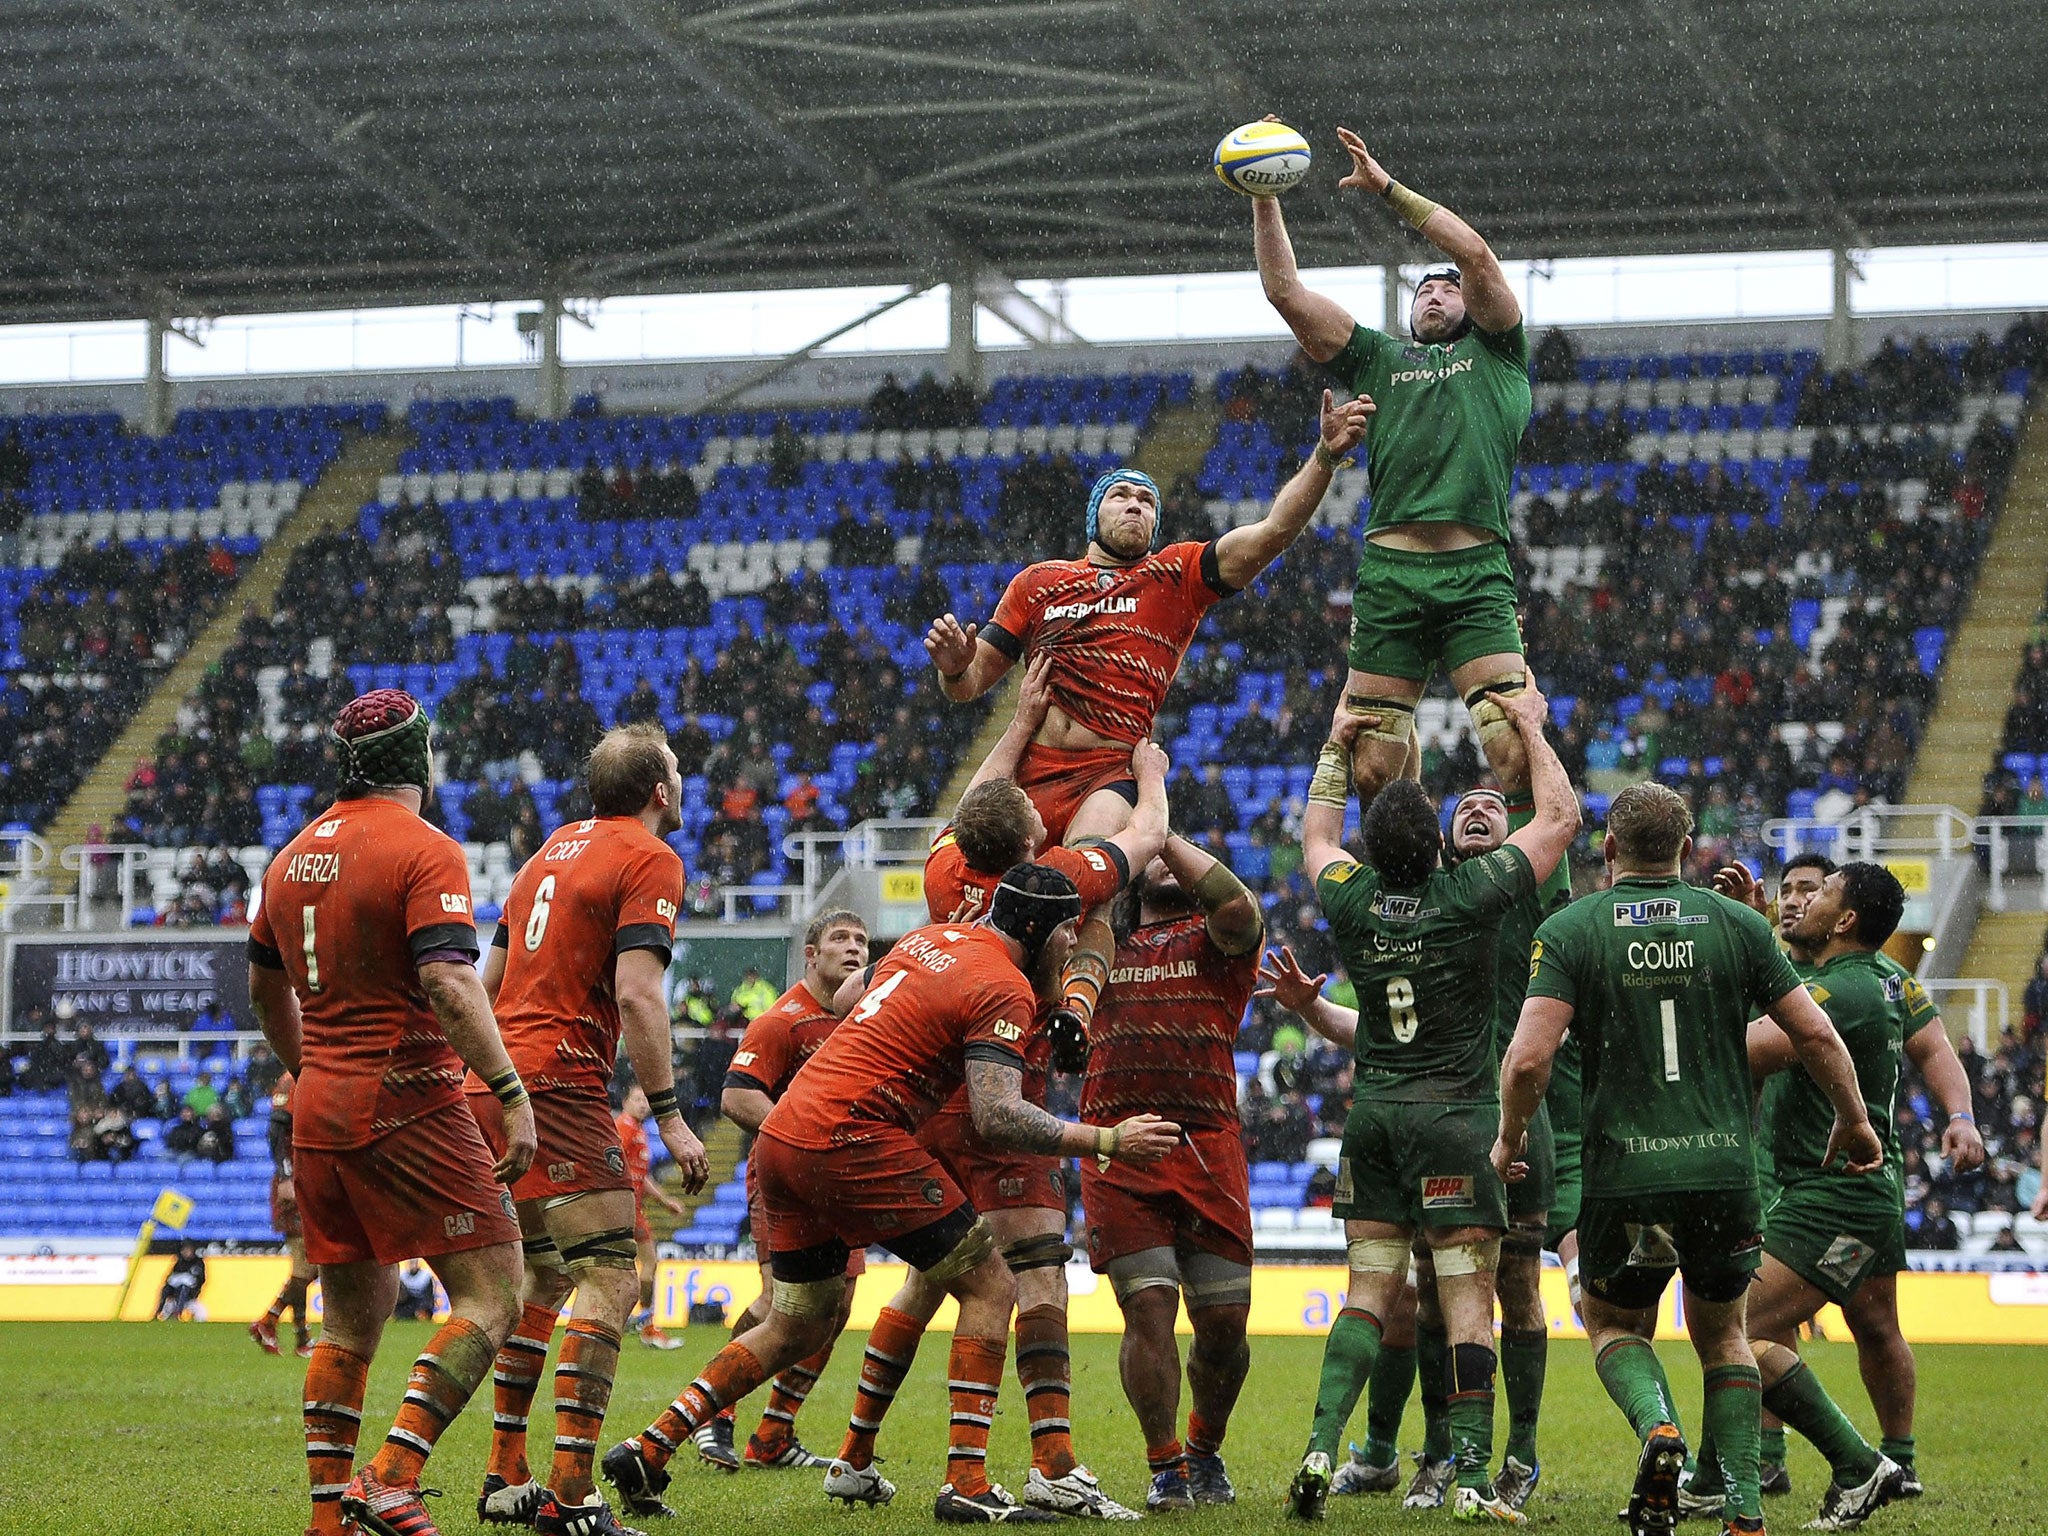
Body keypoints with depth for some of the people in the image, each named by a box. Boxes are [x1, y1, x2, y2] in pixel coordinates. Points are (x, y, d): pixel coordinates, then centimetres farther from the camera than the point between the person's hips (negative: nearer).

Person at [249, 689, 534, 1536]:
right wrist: (512, 1094, -23)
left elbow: (265, 990, 25)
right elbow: (449, 982, -22)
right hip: (410, 1107, -8)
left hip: (319, 1112, 8)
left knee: (353, 1314, 15)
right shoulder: (425, 851, -10)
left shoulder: (293, 856, 13)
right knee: (490, 1295, -5)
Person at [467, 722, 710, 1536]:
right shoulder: (650, 859, -5)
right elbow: (636, 993, -16)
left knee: (544, 1277, 19)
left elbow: (490, 980, 23)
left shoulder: (554, 849, 21)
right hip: (559, 1087, -9)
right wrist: (670, 1116, -14)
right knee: (612, 1275, -9)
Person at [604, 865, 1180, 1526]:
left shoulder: (930, 938, 18)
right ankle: (966, 1484, -10)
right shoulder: (1003, 988, -7)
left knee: (796, 1329, 20)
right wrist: (1106, 1142, -16)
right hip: (851, 1137, -9)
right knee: (990, 1287, -1)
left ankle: (647, 1448, 13)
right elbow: (997, 1116, -19)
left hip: (780, 1137, 9)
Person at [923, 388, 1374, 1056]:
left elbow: (1274, 531, 5)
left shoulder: (1177, 576, 17)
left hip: (1109, 775, -3)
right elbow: (971, 683, 23)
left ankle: (1076, 1009, -48)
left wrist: (1326, 456, -9)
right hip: (1026, 773, 3)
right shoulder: (1038, 583, 22)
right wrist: (954, 667, -2)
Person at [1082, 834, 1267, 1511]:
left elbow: (1236, 904, -9)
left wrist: (1166, 831, -2)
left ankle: (1205, 1451, 25)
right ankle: (1166, 1468, 3)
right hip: (1117, 1148, 0)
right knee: (1149, 1310, -10)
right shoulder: (1102, 943, 20)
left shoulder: (1215, 940, 12)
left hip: (1208, 1149, 0)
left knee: (1224, 1319, 0)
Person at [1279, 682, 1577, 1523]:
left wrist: (1336, 747, 30)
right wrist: (1532, 727, 12)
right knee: (1467, 1296, -4)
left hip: (1373, 1110, 4)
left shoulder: (1351, 901, -1)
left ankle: (1321, 1448, -6)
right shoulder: (1470, 895, -10)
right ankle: (1472, 1476, -9)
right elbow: (1561, 818, 3)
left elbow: (1317, 836, 24)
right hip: (1456, 1114, -4)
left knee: (1369, 1290, 7)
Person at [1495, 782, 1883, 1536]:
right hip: (1725, 1167, 2)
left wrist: (1509, 1138, 5)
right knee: (1722, 1332, 20)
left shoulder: (1568, 930, -3)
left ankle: (1658, 1425, -11)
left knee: (1614, 1325, 20)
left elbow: (1529, 1057, -13)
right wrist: (1854, 1121, 19)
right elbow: (1816, 1034, 2)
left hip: (1623, 1175, -2)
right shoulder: (1736, 924, 3)